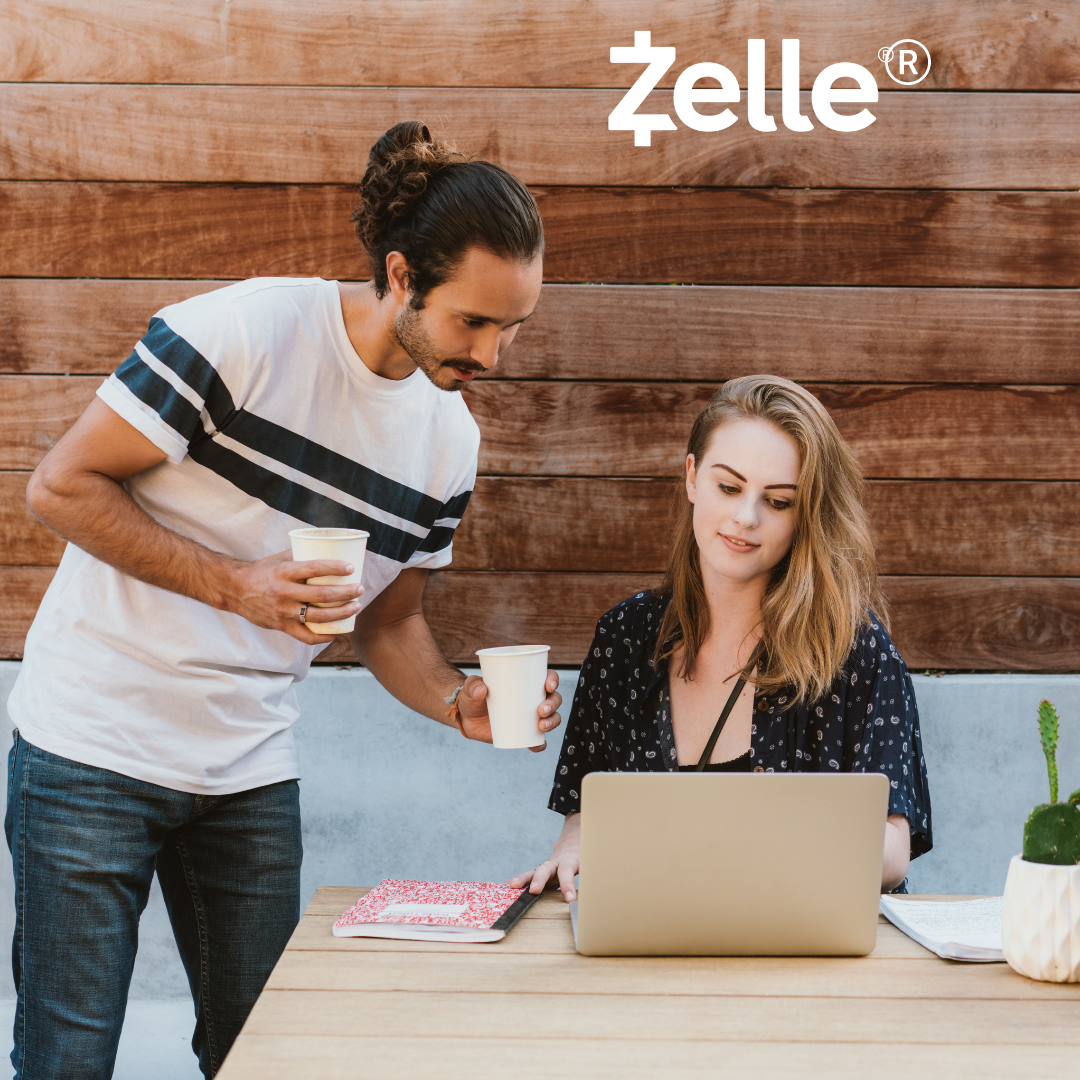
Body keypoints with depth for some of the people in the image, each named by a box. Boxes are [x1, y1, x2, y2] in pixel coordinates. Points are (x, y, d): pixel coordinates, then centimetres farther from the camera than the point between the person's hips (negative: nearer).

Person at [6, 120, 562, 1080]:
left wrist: (458, 703, -8)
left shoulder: (450, 440, 3)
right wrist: (234, 585, -21)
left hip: (252, 774, 6)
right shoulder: (244, 334, -17)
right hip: (97, 744, -5)